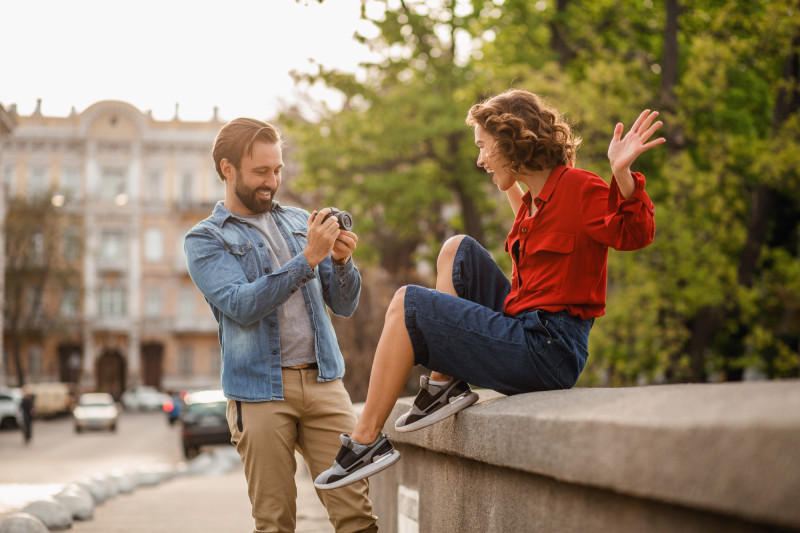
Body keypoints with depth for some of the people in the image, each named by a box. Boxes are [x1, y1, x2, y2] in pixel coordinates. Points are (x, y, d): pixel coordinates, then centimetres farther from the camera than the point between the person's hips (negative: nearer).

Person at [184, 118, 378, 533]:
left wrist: (341, 261, -7)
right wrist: (308, 259, -19)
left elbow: (344, 306, 14)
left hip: (324, 381, 3)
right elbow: (243, 305, -13)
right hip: (260, 393, -3)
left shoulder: (299, 222, 17)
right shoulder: (204, 240, 4)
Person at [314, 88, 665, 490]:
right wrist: (511, 190, 37)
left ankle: (366, 440, -3)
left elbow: (634, 234, -25)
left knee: (407, 305, -5)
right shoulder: (535, 199, 16)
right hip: (529, 336, 9)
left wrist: (623, 174, -39)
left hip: (546, 351, -9)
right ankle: (444, 385, 5)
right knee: (458, 249, 16)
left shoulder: (576, 187, -10)